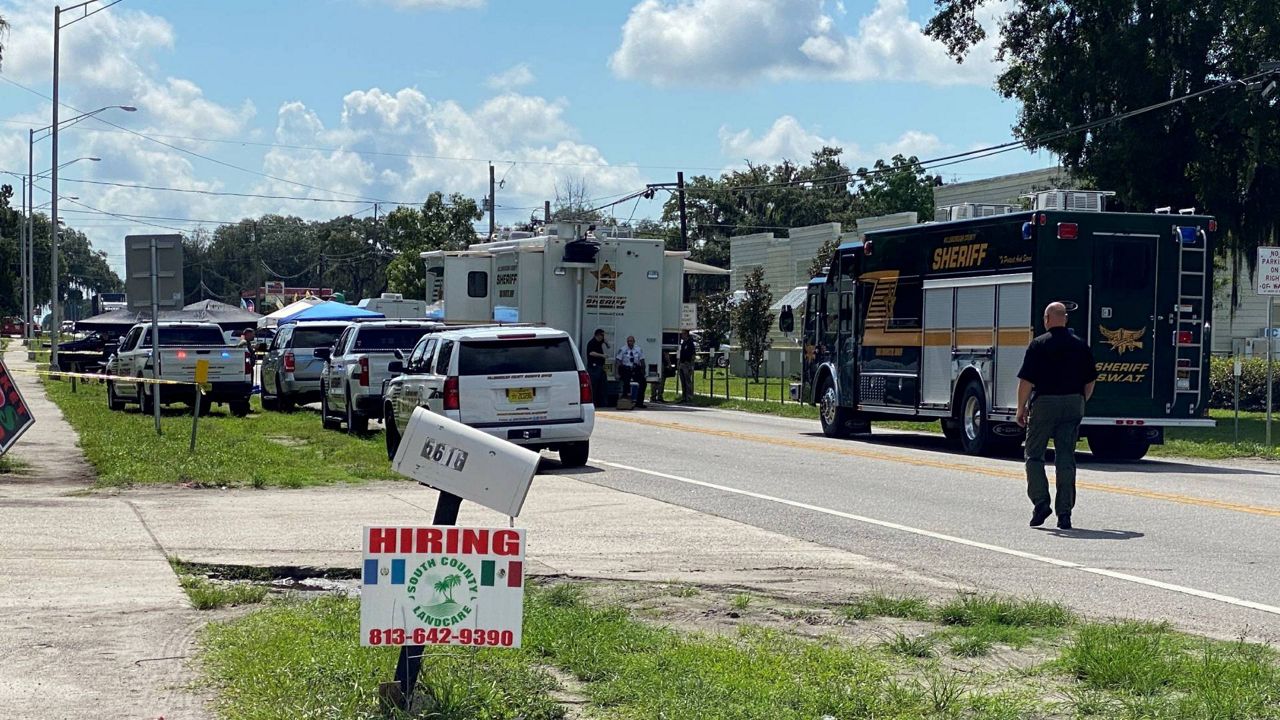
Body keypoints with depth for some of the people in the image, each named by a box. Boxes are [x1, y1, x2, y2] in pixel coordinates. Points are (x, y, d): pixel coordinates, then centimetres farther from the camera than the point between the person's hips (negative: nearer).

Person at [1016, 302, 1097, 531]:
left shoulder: (1039, 344, -8)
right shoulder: (1080, 345, 6)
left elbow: (1026, 381, -11)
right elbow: (1090, 380, 11)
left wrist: (1021, 408, -2)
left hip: (1044, 403, -4)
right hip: (1073, 405, 4)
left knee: (1034, 454, 9)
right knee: (1066, 458, 5)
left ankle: (1041, 502, -5)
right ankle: (1064, 513, 4)